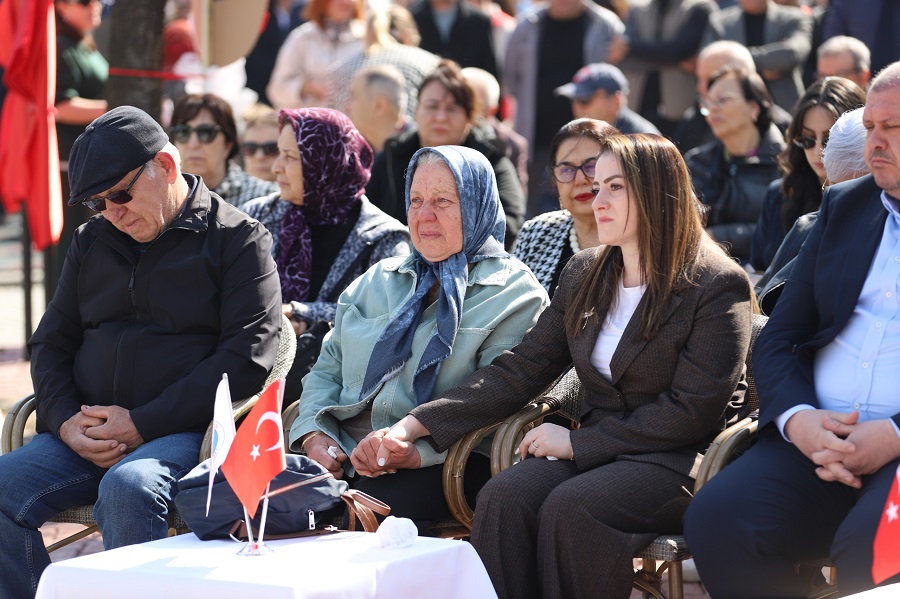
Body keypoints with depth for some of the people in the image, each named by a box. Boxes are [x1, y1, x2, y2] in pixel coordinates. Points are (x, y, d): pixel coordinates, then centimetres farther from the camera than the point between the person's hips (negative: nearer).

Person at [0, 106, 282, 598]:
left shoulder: (237, 239, 3)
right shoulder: (92, 242, 21)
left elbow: (247, 358, -7)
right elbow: (51, 341, 20)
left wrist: (142, 424, -13)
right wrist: (65, 420, -2)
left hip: (184, 433, -5)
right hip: (85, 435, 5)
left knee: (128, 488, -37)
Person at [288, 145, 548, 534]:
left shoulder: (514, 295, 4)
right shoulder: (378, 280, 25)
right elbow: (327, 370, 23)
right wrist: (314, 434, 2)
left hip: (436, 468, -5)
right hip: (342, 459, 5)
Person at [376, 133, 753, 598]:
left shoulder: (716, 285, -5)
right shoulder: (584, 276, 14)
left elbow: (692, 411, -12)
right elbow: (521, 370, 9)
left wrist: (576, 442, -14)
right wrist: (417, 426, -3)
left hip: (680, 456, -5)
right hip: (595, 447, 6)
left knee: (570, 506, -33)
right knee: (502, 498, -24)